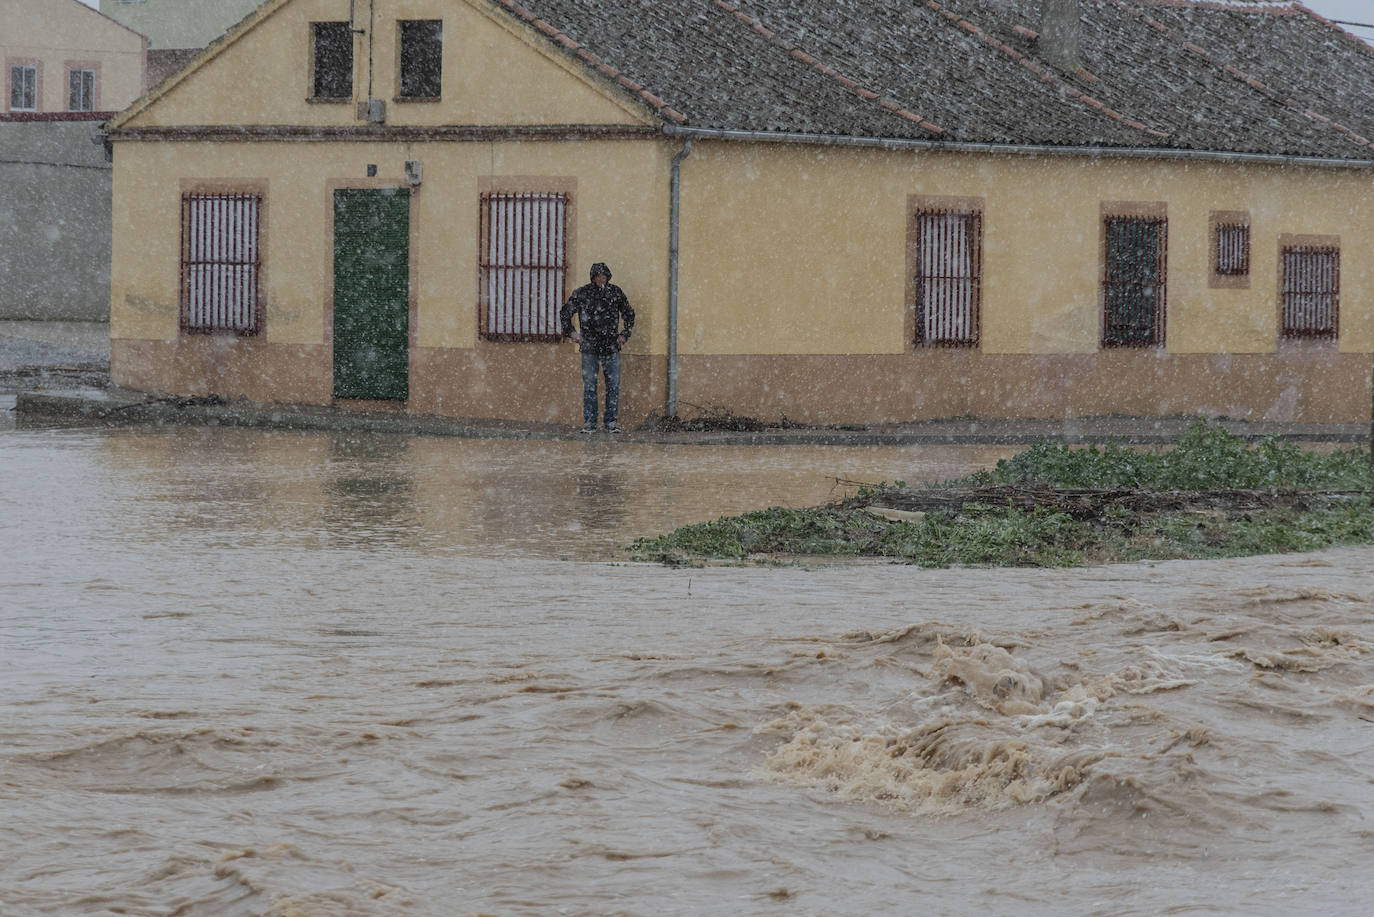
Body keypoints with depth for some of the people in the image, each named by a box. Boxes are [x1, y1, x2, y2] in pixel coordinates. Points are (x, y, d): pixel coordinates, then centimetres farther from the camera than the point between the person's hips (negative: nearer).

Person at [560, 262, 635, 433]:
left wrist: (624, 334, 7)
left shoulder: (615, 292, 5)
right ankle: (589, 423, 6)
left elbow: (629, 314, 18)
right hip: (590, 348, -1)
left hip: (611, 347, 1)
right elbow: (565, 313, 11)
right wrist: (571, 331, -1)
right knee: (589, 387, 1)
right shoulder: (582, 294, 1)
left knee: (613, 385, 1)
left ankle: (611, 422, 7)